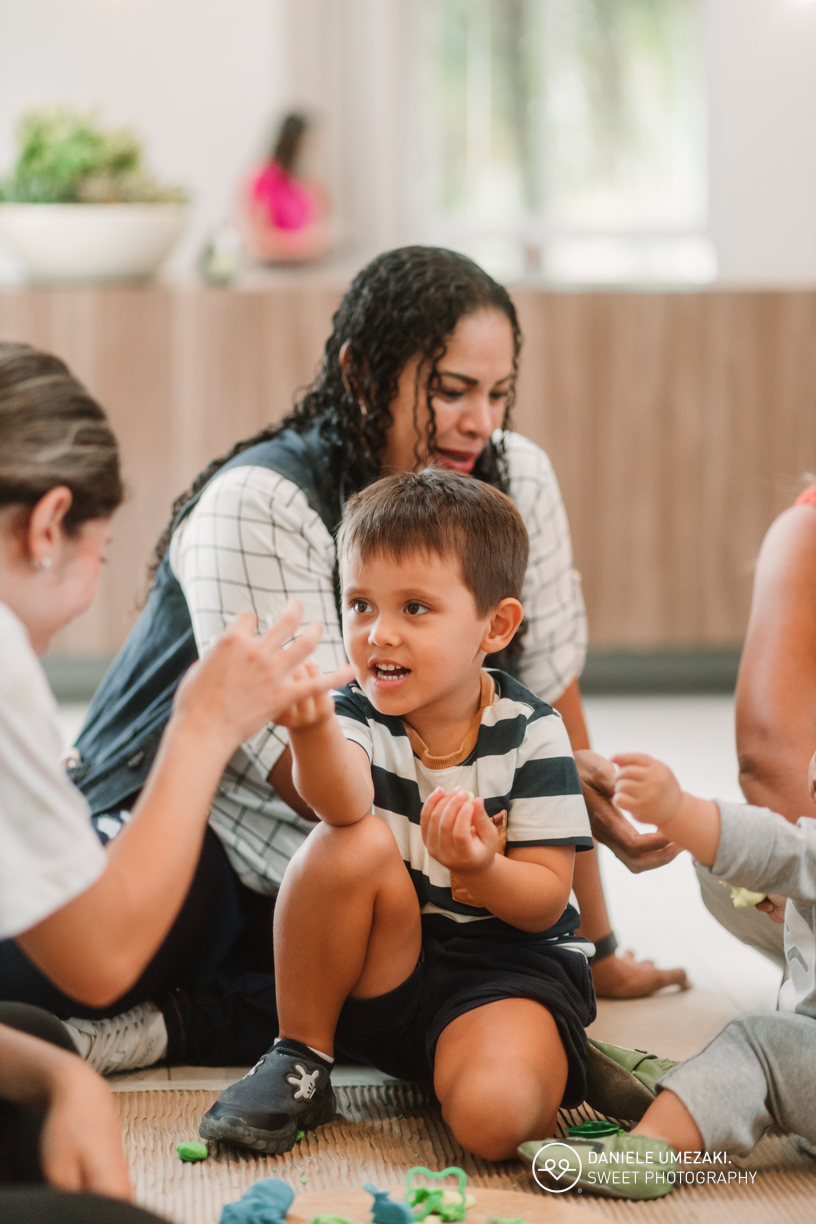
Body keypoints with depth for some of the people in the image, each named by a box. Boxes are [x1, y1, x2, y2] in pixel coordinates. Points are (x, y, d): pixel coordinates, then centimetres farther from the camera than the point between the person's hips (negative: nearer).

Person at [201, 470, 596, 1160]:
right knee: (356, 843, -28)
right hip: (382, 974, 3)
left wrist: (481, 871, -33)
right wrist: (311, 724, -56)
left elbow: (547, 900, -10)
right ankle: (300, 1059, -10)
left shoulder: (530, 734, -9)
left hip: (506, 969, -3)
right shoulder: (356, 716, -8)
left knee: (492, 1116, -34)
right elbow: (343, 804, -34)